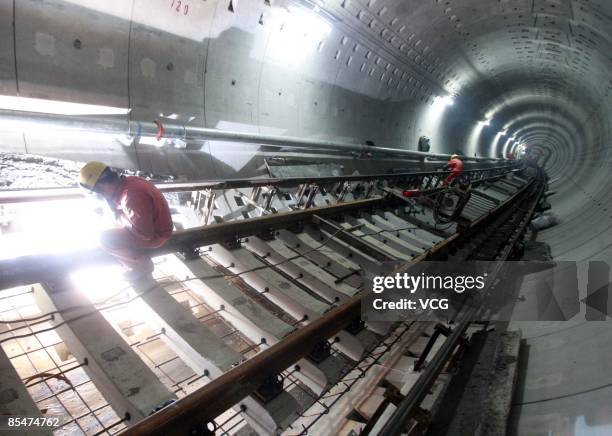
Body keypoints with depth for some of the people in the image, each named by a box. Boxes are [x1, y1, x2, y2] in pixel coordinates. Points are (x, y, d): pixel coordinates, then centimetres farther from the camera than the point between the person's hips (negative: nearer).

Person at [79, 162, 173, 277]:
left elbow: (145, 234, -28)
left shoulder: (132, 196, -32)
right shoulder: (127, 182, -3)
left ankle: (142, 264, 3)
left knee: (106, 238, -10)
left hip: (156, 235, -9)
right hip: (155, 223, 9)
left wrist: (121, 219, -15)